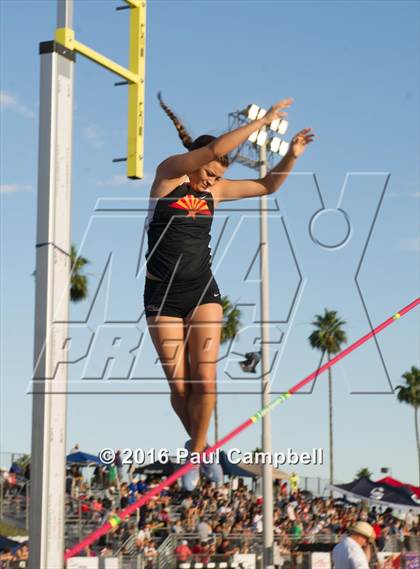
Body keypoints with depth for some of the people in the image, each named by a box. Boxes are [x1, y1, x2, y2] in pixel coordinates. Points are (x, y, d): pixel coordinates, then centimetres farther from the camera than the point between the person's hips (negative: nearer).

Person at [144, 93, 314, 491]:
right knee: (180, 386, -1)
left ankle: (197, 451, 8)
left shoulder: (213, 190, 8)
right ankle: (199, 444, 24)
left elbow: (267, 186, 17)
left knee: (205, 379, -10)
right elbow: (215, 148, -19)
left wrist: (291, 156, 0)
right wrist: (264, 120, -17)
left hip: (203, 290, 3)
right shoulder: (168, 174, -6)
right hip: (163, 293, -3)